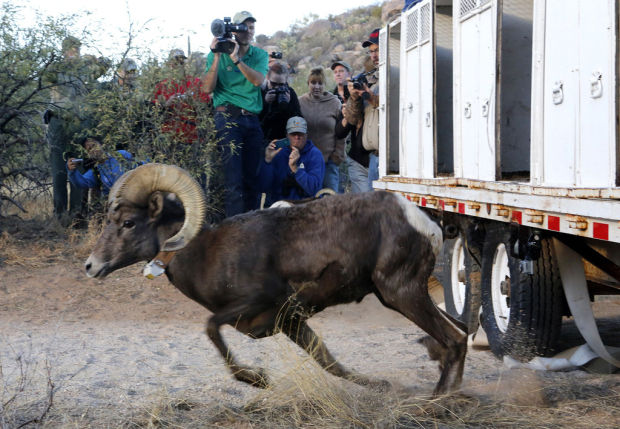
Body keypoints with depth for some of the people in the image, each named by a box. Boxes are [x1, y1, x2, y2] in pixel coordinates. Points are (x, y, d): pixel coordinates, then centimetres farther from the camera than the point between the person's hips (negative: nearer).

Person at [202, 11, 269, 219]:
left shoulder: (260, 55, 12)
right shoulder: (217, 54, 7)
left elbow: (258, 80, -8)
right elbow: (208, 87, -4)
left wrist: (236, 59, -16)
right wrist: (217, 57, -10)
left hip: (252, 120, 3)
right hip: (227, 118, -3)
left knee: (251, 178, 4)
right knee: (233, 180, -12)